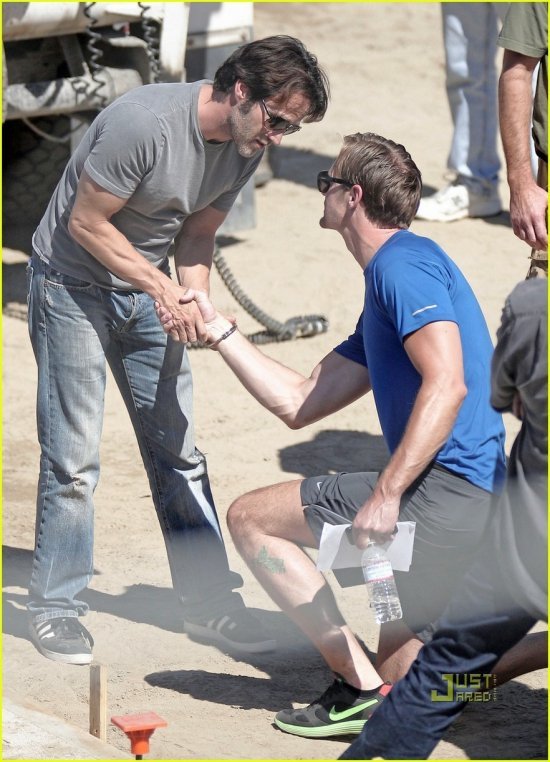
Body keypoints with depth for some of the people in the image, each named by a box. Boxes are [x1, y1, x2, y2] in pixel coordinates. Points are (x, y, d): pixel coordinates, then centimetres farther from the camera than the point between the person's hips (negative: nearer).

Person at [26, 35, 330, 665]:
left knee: (179, 451, 7)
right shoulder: (144, 123, -30)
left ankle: (207, 601, 15)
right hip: (73, 286, -7)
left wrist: (194, 299, -12)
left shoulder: (246, 146, -6)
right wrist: (163, 288, -23)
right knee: (73, 457, -6)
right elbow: (86, 223, -22)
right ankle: (55, 607, 7)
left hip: (146, 287, 7)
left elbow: (197, 231, 6)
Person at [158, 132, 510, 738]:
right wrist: (218, 330, 29)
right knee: (404, 674, 21)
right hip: (480, 506, 11)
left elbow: (447, 385, -23)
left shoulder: (404, 263, -8)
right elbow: (297, 404, 26)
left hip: (445, 491, -11)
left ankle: (361, 687, -6)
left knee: (251, 517, 1)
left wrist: (387, 495, -27)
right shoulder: (385, 286, 24)